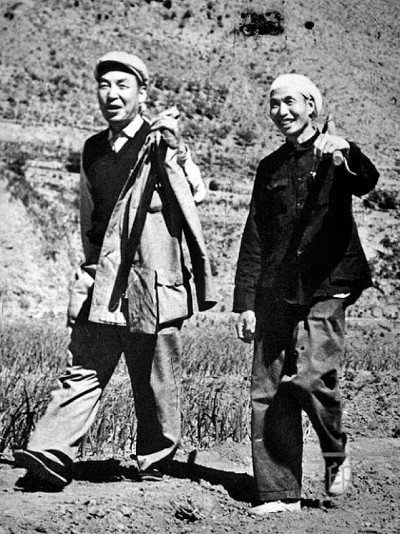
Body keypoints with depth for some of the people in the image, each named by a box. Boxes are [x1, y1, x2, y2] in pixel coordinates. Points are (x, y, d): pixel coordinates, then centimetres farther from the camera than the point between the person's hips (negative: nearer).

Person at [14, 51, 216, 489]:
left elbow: (195, 193, -15)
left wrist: (171, 152, -28)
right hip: (101, 283, 4)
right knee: (82, 370, -3)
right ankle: (51, 456, -7)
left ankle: (154, 466, 17)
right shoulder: (93, 150, 16)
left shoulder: (162, 142, -1)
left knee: (156, 383, 4)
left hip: (154, 281, -4)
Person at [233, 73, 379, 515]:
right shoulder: (270, 168, 17)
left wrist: (346, 152, -37)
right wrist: (245, 304, 9)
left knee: (311, 377, -18)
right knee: (268, 391, -1)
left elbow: (366, 183, -17)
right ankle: (278, 492, 7)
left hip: (324, 288, -4)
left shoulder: (334, 156, 6)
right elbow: (254, 240, 15)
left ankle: (336, 454, 10)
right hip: (275, 292, 4)